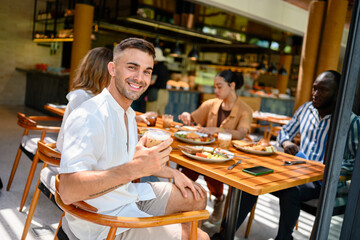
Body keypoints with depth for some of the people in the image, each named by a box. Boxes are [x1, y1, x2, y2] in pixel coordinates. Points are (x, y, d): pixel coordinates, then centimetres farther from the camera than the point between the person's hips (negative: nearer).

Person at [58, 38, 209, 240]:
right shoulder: (89, 117, -25)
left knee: (197, 197, 14)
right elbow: (68, 191, -34)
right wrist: (133, 169, -42)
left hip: (130, 195, 9)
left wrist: (172, 173, 9)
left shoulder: (128, 113, 8)